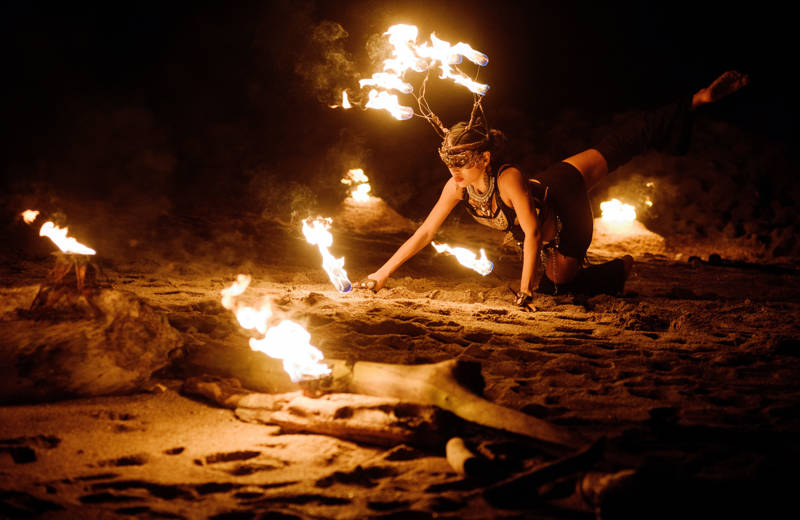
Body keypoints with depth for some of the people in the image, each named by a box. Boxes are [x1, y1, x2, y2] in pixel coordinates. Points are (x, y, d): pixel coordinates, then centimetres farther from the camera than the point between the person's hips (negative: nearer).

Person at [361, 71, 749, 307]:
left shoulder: (509, 179, -41)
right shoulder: (457, 188, -25)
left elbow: (531, 231, -40)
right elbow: (425, 232, -20)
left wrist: (525, 289, -41)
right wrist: (383, 272, -24)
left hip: (565, 192, -6)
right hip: (546, 231, 6)